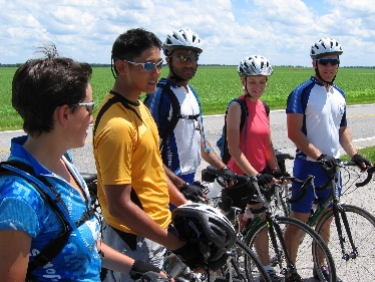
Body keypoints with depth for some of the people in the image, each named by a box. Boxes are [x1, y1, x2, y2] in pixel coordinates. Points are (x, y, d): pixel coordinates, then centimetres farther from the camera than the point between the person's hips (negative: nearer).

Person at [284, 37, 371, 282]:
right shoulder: (302, 93, -10)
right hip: (308, 166, -6)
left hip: (332, 166, 6)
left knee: (325, 219, 14)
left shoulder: (339, 95, 10)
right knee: (299, 220, 0)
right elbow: (294, 132, -16)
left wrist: (354, 154, 3)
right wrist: (319, 155, -23)